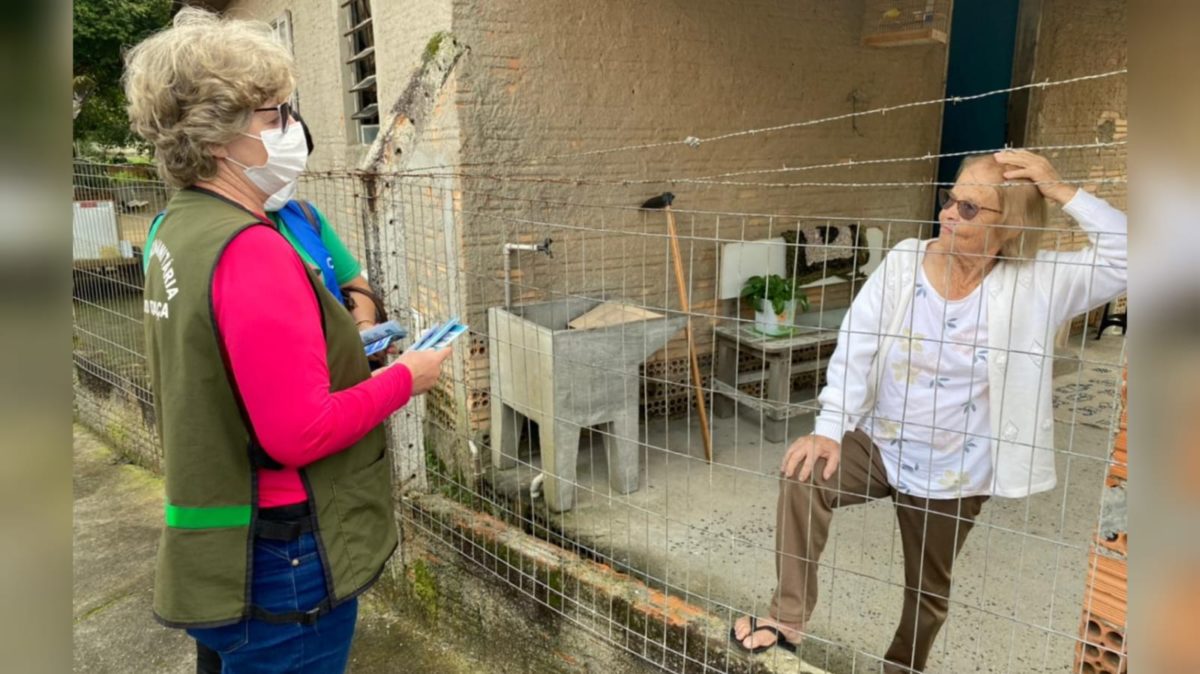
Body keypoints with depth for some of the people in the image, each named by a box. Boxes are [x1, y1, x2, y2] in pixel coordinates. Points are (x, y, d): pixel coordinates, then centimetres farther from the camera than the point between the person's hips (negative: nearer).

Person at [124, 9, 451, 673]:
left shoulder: (180, 231, 5)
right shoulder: (249, 250, -24)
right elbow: (300, 434, -27)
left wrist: (339, 348, 9)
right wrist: (403, 379, -14)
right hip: (280, 566, -9)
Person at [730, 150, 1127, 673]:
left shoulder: (1037, 283, -11)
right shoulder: (904, 263, -11)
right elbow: (855, 348, -15)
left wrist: (1063, 193, -26)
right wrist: (829, 430, -26)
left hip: (954, 474, 0)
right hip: (880, 445, 0)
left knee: (928, 590, 17)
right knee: (803, 474, -28)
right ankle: (788, 616, -14)